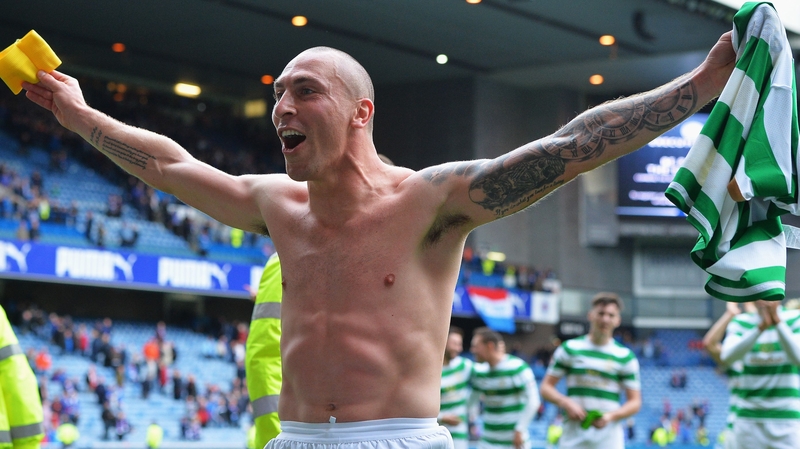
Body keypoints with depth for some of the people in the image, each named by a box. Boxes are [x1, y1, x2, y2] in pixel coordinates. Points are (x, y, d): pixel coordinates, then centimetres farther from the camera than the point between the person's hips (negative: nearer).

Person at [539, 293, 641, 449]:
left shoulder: (625, 357, 5)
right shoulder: (570, 349, 7)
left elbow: (635, 402, 5)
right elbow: (546, 387, 8)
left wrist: (610, 416, -13)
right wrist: (565, 403, -12)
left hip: (608, 434, -1)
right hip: (573, 432, 1)